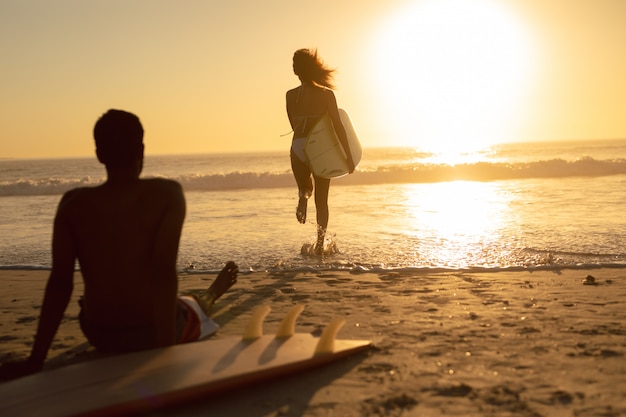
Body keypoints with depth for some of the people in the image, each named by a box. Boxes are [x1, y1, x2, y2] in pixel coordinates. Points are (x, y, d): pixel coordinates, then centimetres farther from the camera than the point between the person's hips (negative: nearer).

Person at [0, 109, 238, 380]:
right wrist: (166, 348, -25)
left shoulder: (73, 204, -8)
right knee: (192, 307, 35)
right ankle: (210, 297, 70)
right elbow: (164, 272, -25)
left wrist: (36, 360, -8)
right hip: (153, 334, -2)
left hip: (99, 337, 2)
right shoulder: (167, 193, -15)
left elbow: (60, 281, -12)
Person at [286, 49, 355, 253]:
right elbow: (338, 127, -10)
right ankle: (320, 243, 4)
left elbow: (294, 125, 7)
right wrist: (349, 156, -8)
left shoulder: (290, 95, -2)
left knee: (304, 186, 27)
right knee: (321, 200, 11)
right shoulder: (326, 94, -6)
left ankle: (303, 195, -9)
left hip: (298, 148, 1)